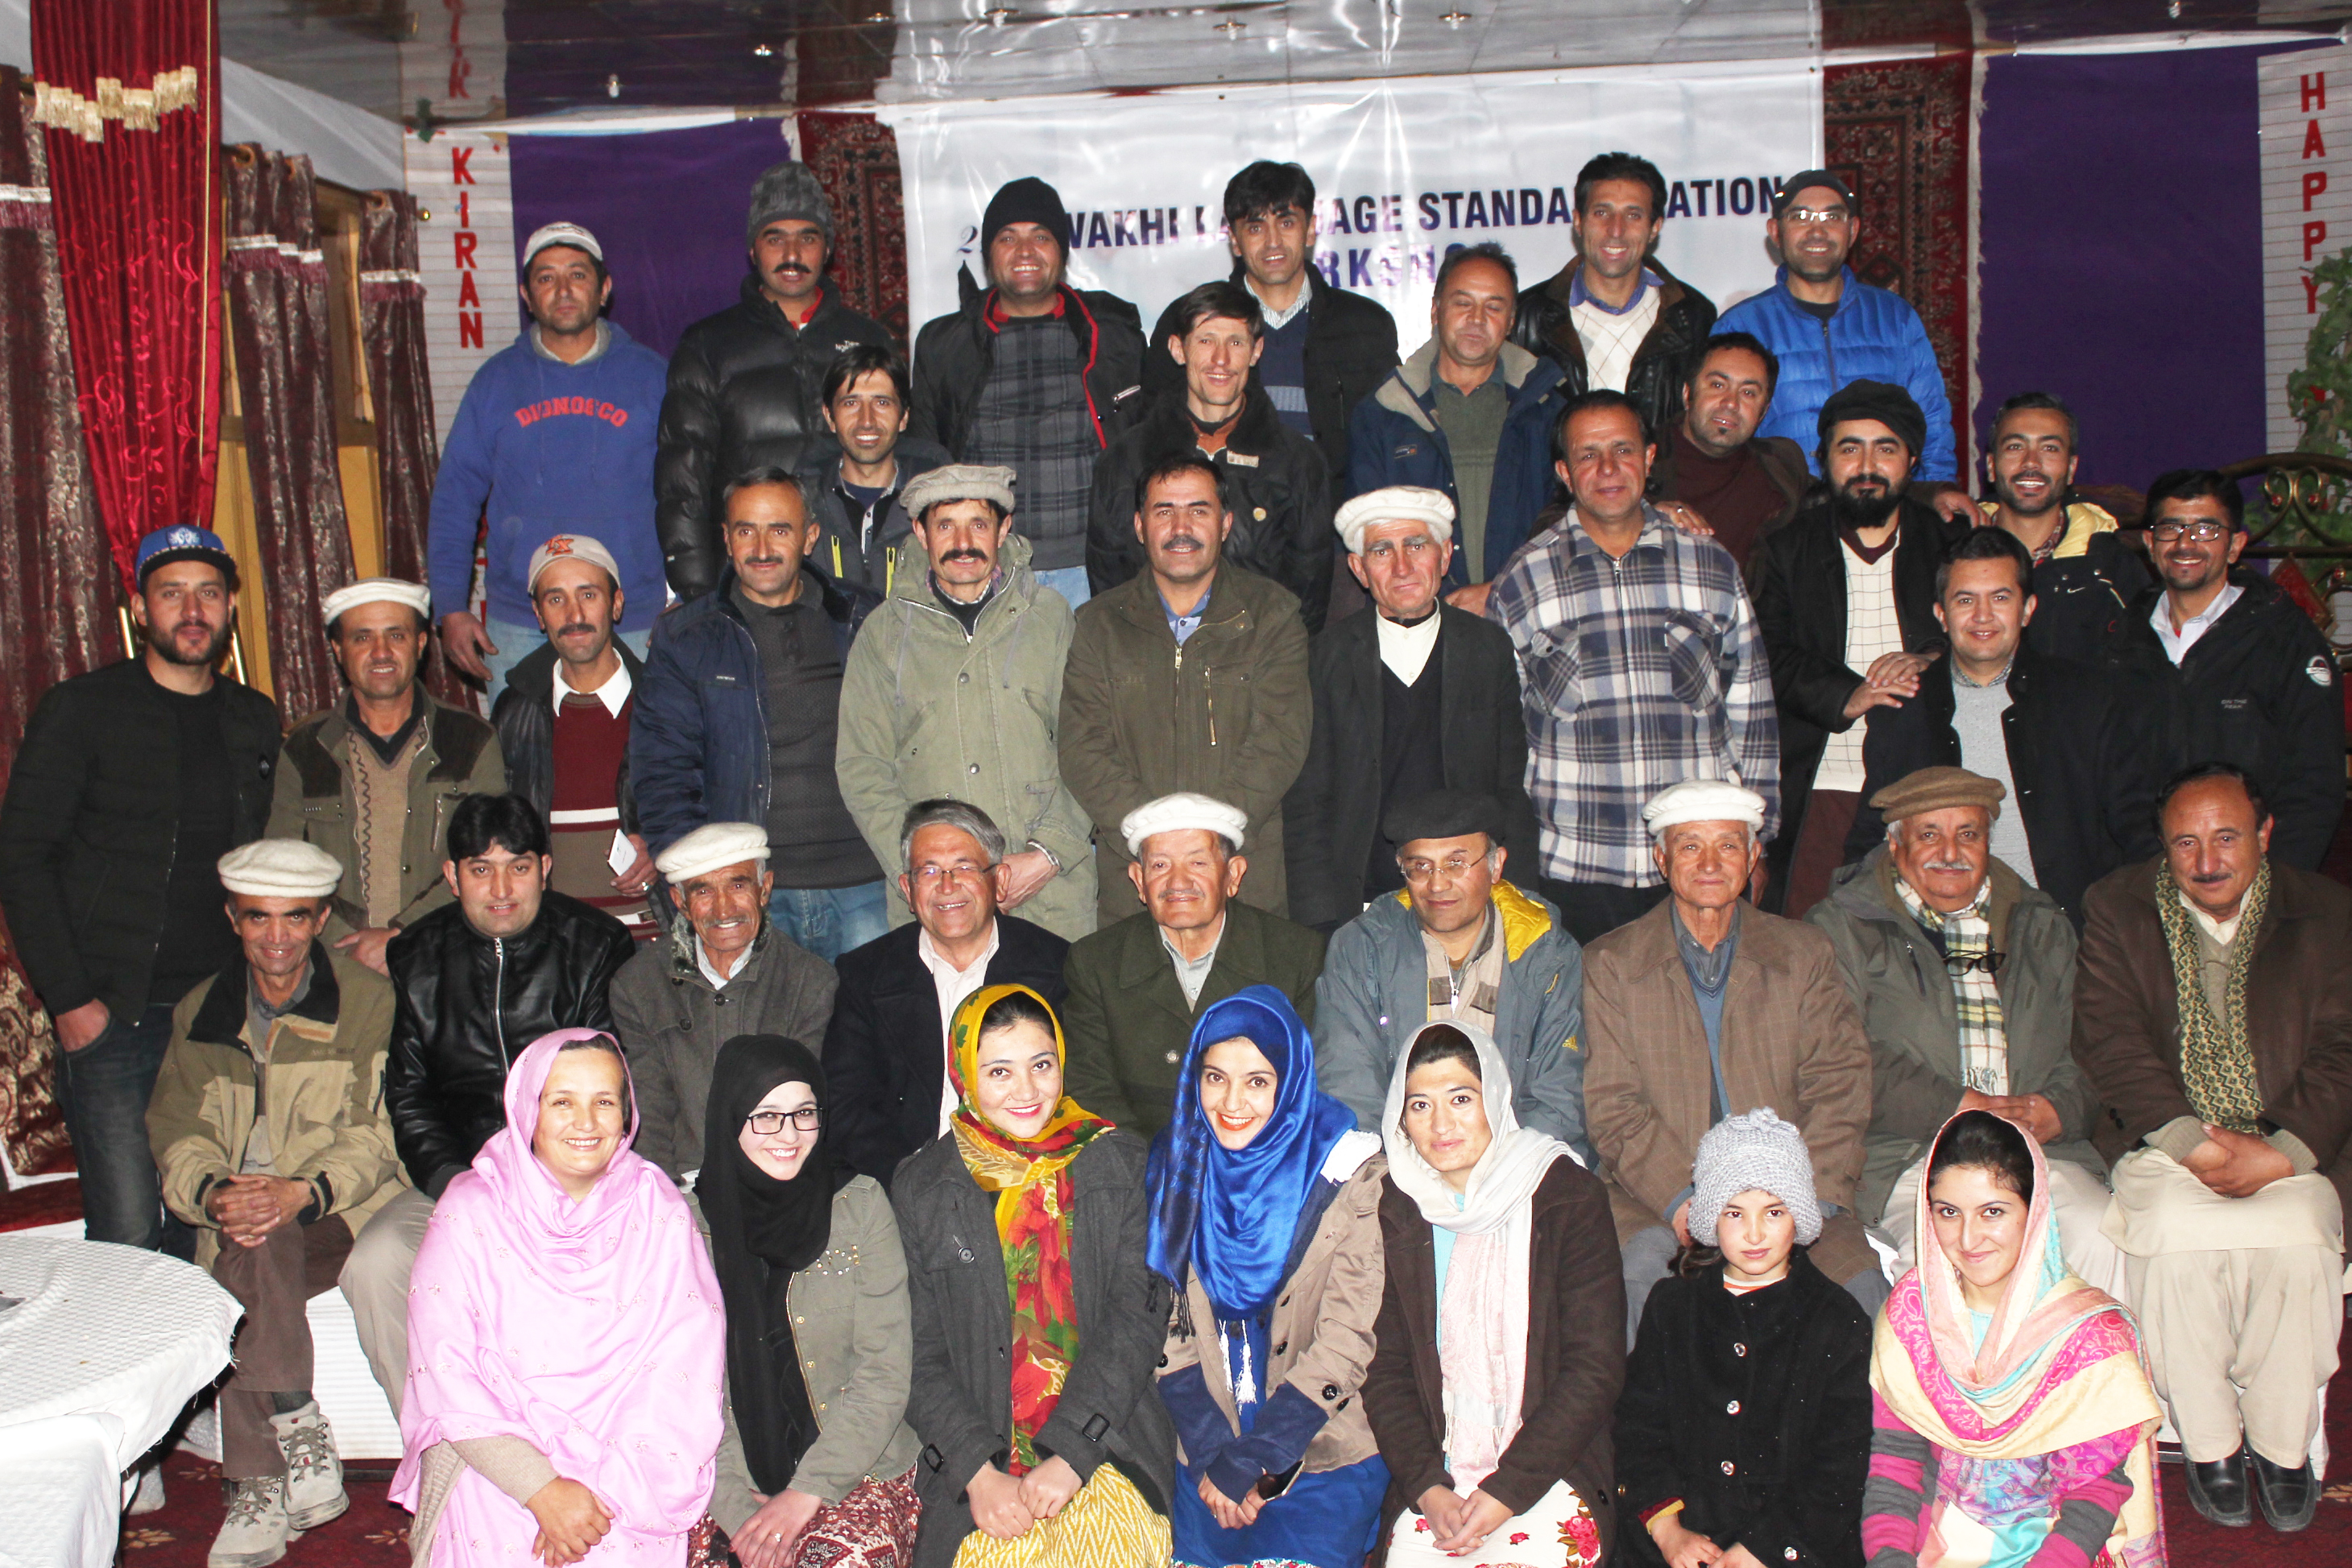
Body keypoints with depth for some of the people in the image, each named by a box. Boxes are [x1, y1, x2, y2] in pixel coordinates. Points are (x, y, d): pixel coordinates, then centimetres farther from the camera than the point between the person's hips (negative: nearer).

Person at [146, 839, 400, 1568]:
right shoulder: (199, 1013, 14)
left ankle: (260, 1491, -26)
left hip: (339, 1216, -3)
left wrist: (304, 1194, -23)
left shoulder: (370, 1003, 2)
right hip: (238, 1224, 3)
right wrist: (213, 1194, -15)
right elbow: (177, 1132, 7)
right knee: (250, 1243, -30)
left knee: (252, 1250, -32)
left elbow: (377, 1135, -5)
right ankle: (299, 1434, -25)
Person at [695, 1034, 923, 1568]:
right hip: (727, 1481, 1)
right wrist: (736, 1507, -11)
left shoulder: (861, 1205, -1)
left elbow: (885, 1373, -4)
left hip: (856, 1470, -1)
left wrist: (807, 1492, -11)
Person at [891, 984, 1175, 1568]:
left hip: (1105, 1449, -1)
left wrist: (1069, 1455, -12)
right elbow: (921, 1355, 3)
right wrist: (979, 1472, -11)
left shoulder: (1122, 1163, 5)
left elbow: (1137, 1317, -2)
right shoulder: (920, 1188, 6)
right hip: (975, 1455, 1)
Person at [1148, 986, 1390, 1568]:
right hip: (1202, 1459, 3)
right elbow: (1168, 1325, 1)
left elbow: (1345, 1341, -12)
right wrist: (1210, 1454, -9)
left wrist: (1245, 1464, -13)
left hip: (1327, 1461, -3)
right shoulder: (1179, 1167, 0)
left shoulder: (1352, 1175, -11)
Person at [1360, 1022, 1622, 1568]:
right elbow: (1384, 1369, 5)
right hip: (1430, 1483, 2)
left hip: (1550, 1476, -1)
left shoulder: (1569, 1196, -2)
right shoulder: (1393, 1211, 6)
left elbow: (1595, 1368, -4)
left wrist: (1508, 1491, -11)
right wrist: (1427, 1487, -9)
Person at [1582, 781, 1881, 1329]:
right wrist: (1683, 1201, -16)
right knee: (1638, 1273, -32)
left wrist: (1803, 1198, -11)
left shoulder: (1805, 953, 12)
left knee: (1862, 1284, -24)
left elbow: (1838, 1088, 5)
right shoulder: (1610, 964, 6)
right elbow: (1611, 1107, -1)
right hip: (1654, 1193, -1)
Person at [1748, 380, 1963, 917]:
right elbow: (1770, 656, 0)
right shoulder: (1786, 549, 10)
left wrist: (1932, 661, -13)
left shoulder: (1950, 544, 13)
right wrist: (1848, 696, -16)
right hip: (1820, 787, 0)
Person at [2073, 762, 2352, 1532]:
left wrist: (2282, 1152, -15)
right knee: (2176, 1237, -30)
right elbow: (2109, 1041, -4)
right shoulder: (2118, 911, 4)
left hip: (2290, 1151, 1)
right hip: (2167, 1143, 0)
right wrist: (2192, 1141, -16)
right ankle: (2208, 1442, -11)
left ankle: (2282, 1443, -8)